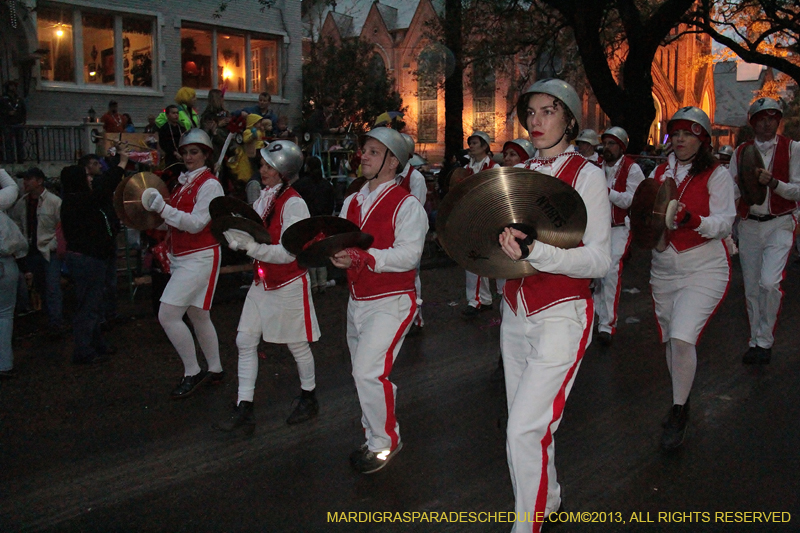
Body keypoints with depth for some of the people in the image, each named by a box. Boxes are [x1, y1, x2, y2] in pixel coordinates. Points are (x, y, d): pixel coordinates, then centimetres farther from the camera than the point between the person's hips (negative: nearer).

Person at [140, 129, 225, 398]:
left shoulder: (210, 185, -11)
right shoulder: (183, 182, 13)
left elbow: (196, 223, -20)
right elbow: (176, 222, 17)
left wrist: (163, 207, -26)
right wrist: (155, 211, 1)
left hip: (200, 258, -9)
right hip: (181, 258, 9)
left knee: (168, 315, -13)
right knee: (197, 316, 15)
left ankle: (192, 373, 2)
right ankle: (215, 370, 28)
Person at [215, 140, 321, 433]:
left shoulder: (293, 204, -19)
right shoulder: (263, 198, 5)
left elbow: (288, 253, -24)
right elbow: (255, 238, 10)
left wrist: (250, 246, -32)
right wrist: (237, 238, -10)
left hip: (289, 284, -7)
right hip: (262, 282, 8)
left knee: (297, 344, 9)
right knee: (245, 341, 5)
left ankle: (309, 399, 31)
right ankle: (244, 409, 14)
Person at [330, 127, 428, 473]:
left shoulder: (407, 205, -11)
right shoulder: (352, 202, 12)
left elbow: (408, 255, -21)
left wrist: (362, 258, -33)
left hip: (391, 302, -8)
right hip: (357, 300, 8)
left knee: (368, 371, -16)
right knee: (363, 372, 19)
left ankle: (384, 442, 5)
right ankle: (373, 433, 40)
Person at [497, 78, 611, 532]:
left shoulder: (587, 175, -8)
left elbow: (600, 260, -15)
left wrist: (536, 252, -29)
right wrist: (496, 247, -2)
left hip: (561, 316, -6)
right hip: (516, 315, 6)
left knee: (525, 430, -12)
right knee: (524, 422, 17)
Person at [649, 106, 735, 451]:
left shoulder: (716, 175, -4)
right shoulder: (659, 173, 9)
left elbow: (724, 224, -11)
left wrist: (692, 220, -29)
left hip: (704, 269, -5)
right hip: (664, 268, 5)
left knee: (683, 338, -18)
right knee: (669, 340, 12)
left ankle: (678, 415, -1)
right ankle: (681, 405, 33)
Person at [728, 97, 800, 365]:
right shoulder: (741, 151, 7)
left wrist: (773, 182, -22)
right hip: (748, 225, 3)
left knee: (769, 282, -20)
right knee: (752, 288, 8)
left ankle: (765, 341, -2)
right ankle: (755, 342, 23)